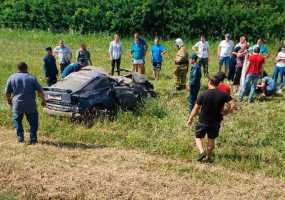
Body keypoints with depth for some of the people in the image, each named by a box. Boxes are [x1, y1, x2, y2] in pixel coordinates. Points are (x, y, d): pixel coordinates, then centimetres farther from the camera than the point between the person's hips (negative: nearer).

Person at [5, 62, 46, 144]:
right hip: (30, 104, -1)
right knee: (33, 122, 12)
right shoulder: (32, 77, 1)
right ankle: (33, 139, 10)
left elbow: (7, 92, 7)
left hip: (17, 104, 1)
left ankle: (20, 137, 17)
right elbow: (40, 91, 0)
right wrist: (43, 100, 13)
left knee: (17, 120, 21)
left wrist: (9, 100, 24)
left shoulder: (12, 78, 3)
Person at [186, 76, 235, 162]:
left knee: (198, 137, 15)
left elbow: (196, 108, -9)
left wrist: (190, 119, 2)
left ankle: (202, 152, -5)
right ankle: (209, 157, 29)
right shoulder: (223, 94, -9)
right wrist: (225, 112, 0)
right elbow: (232, 105, -13)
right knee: (211, 139, 18)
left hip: (203, 121, -2)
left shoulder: (203, 94, -14)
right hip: (215, 122, 2)